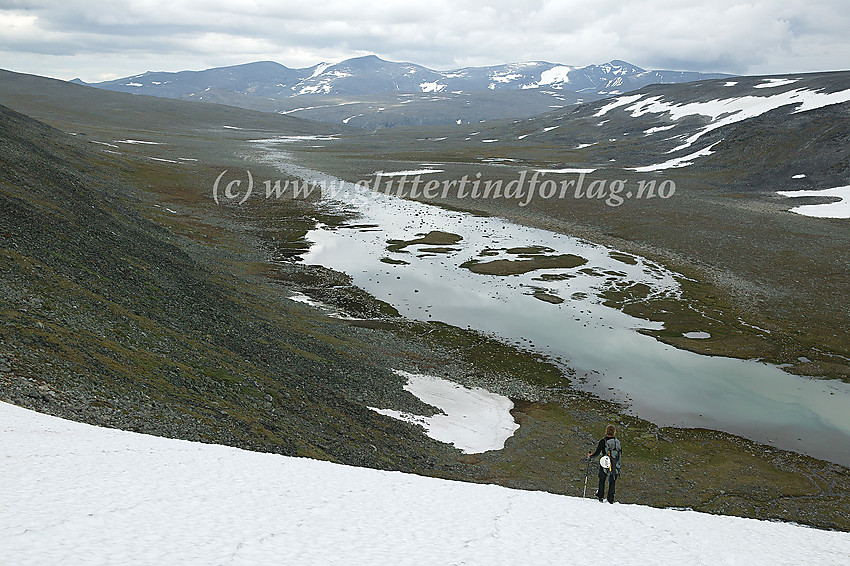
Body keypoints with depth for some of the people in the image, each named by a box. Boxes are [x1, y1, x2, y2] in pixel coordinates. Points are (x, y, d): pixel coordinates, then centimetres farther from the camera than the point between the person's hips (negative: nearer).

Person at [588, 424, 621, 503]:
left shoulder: (603, 441, -11)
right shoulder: (618, 441, 0)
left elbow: (597, 453, -11)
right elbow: (621, 452, 14)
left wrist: (590, 456, 7)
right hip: (615, 466, 2)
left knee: (602, 480, 20)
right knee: (612, 482, 17)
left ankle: (600, 496, 24)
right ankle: (610, 499, 19)